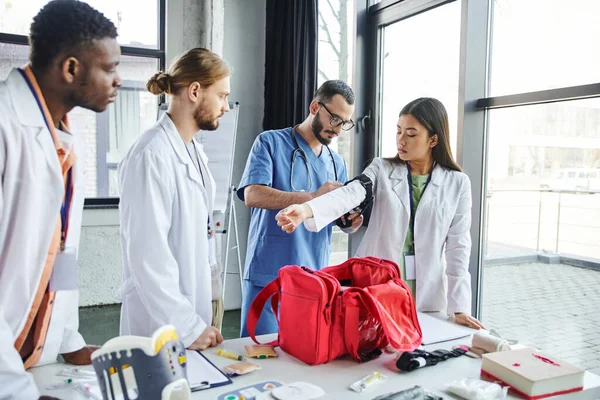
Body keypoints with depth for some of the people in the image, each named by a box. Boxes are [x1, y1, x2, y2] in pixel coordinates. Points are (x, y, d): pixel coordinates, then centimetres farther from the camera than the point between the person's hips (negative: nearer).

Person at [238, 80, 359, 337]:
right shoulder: (271, 143, -3)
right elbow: (252, 195, -17)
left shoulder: (337, 163, 13)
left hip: (316, 280, 5)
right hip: (269, 276, -5)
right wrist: (313, 197, -23)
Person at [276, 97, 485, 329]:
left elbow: (458, 246, 0)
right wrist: (306, 209, -39)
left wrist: (459, 307, -4)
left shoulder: (457, 183, 0)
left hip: (427, 298, 1)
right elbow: (350, 194, -20)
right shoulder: (382, 170, -1)